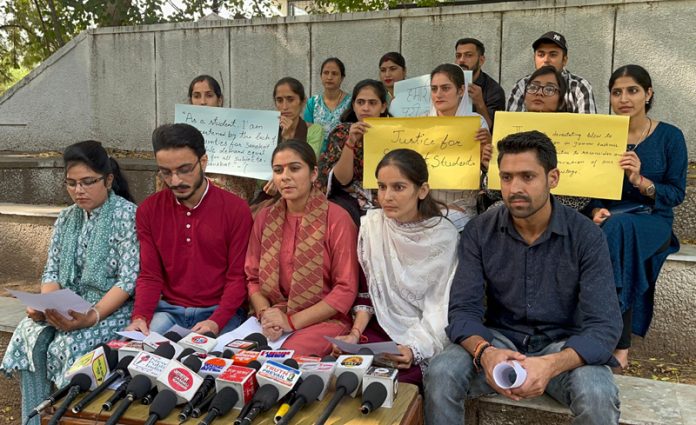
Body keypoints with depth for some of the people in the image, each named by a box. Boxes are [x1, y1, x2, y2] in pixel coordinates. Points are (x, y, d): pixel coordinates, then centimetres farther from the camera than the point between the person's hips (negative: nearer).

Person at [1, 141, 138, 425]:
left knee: (68, 345, -28)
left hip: (114, 309, -6)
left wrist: (92, 317, -28)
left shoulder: (127, 215, -11)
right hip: (68, 308, 6)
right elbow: (52, 272, 10)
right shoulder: (66, 218, 10)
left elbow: (128, 281, -16)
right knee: (30, 336, -19)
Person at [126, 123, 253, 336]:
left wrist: (216, 322, -22)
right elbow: (150, 276, 3)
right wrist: (140, 316, -15)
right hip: (168, 310, 3)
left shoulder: (235, 209, -7)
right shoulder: (149, 210, 3)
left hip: (219, 310, -2)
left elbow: (238, 276, -7)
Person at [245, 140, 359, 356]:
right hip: (274, 319, 4)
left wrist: (292, 321, -14)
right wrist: (264, 313, -11)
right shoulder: (265, 217, 8)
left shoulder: (337, 219, -8)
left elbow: (346, 289, -10)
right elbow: (253, 277, 9)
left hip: (325, 320, -3)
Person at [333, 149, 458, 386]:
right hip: (382, 328, 3)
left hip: (429, 337, -3)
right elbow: (366, 290, 6)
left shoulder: (444, 235, -10)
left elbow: (442, 307, -10)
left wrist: (414, 348, -23)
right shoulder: (370, 225, 0)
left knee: (402, 375, -29)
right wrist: (355, 333, -6)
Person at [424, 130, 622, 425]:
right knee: (440, 375, -26)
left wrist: (551, 365, -36)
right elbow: (464, 310, -10)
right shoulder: (479, 232, -6)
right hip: (498, 340, 1)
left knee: (597, 396, -31)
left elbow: (604, 326, -18)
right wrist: (485, 352, -33)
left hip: (564, 346, 0)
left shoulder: (585, 236, -12)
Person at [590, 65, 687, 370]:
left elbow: (677, 194, -3)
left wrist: (640, 181, -21)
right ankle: (619, 342, -27)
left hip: (652, 220, -2)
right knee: (616, 233, -35)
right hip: (611, 218, 2)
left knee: (618, 230, -36)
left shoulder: (669, 136, 0)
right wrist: (597, 210, -16)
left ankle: (619, 345, -29)